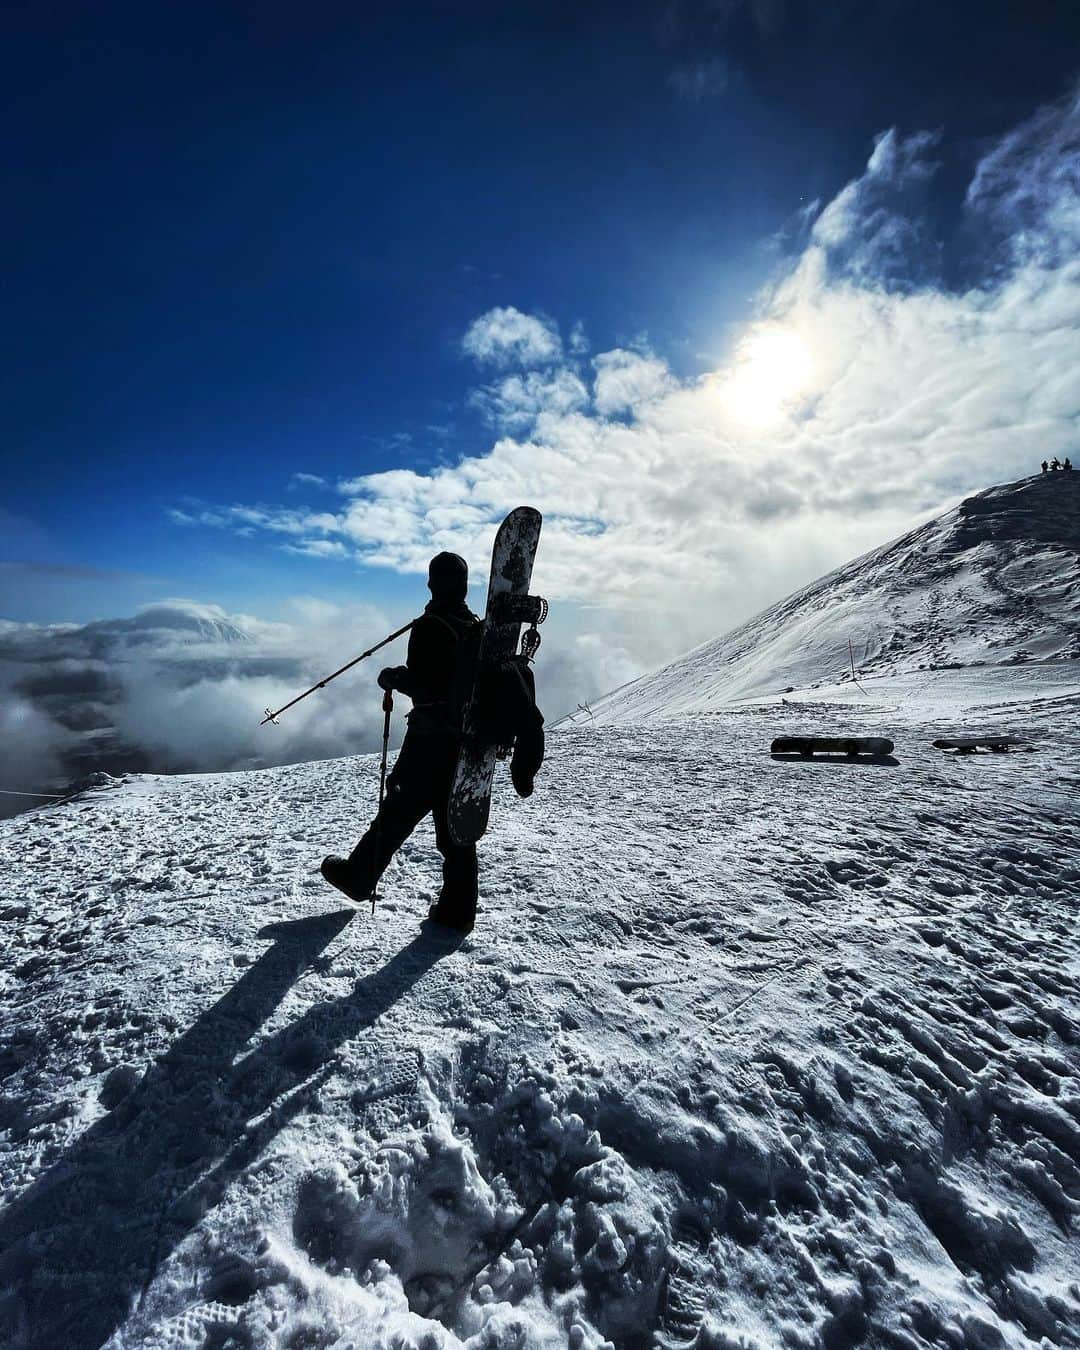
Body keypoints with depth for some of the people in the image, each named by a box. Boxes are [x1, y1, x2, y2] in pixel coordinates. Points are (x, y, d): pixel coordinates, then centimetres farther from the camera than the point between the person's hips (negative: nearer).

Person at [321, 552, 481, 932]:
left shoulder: (430, 626, -12)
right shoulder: (479, 629, 9)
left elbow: (420, 685, -18)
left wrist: (392, 677, 0)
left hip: (430, 738, -6)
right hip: (469, 740, 6)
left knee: (399, 812, 9)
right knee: (457, 824, 9)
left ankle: (358, 876, 29)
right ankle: (458, 908, 14)